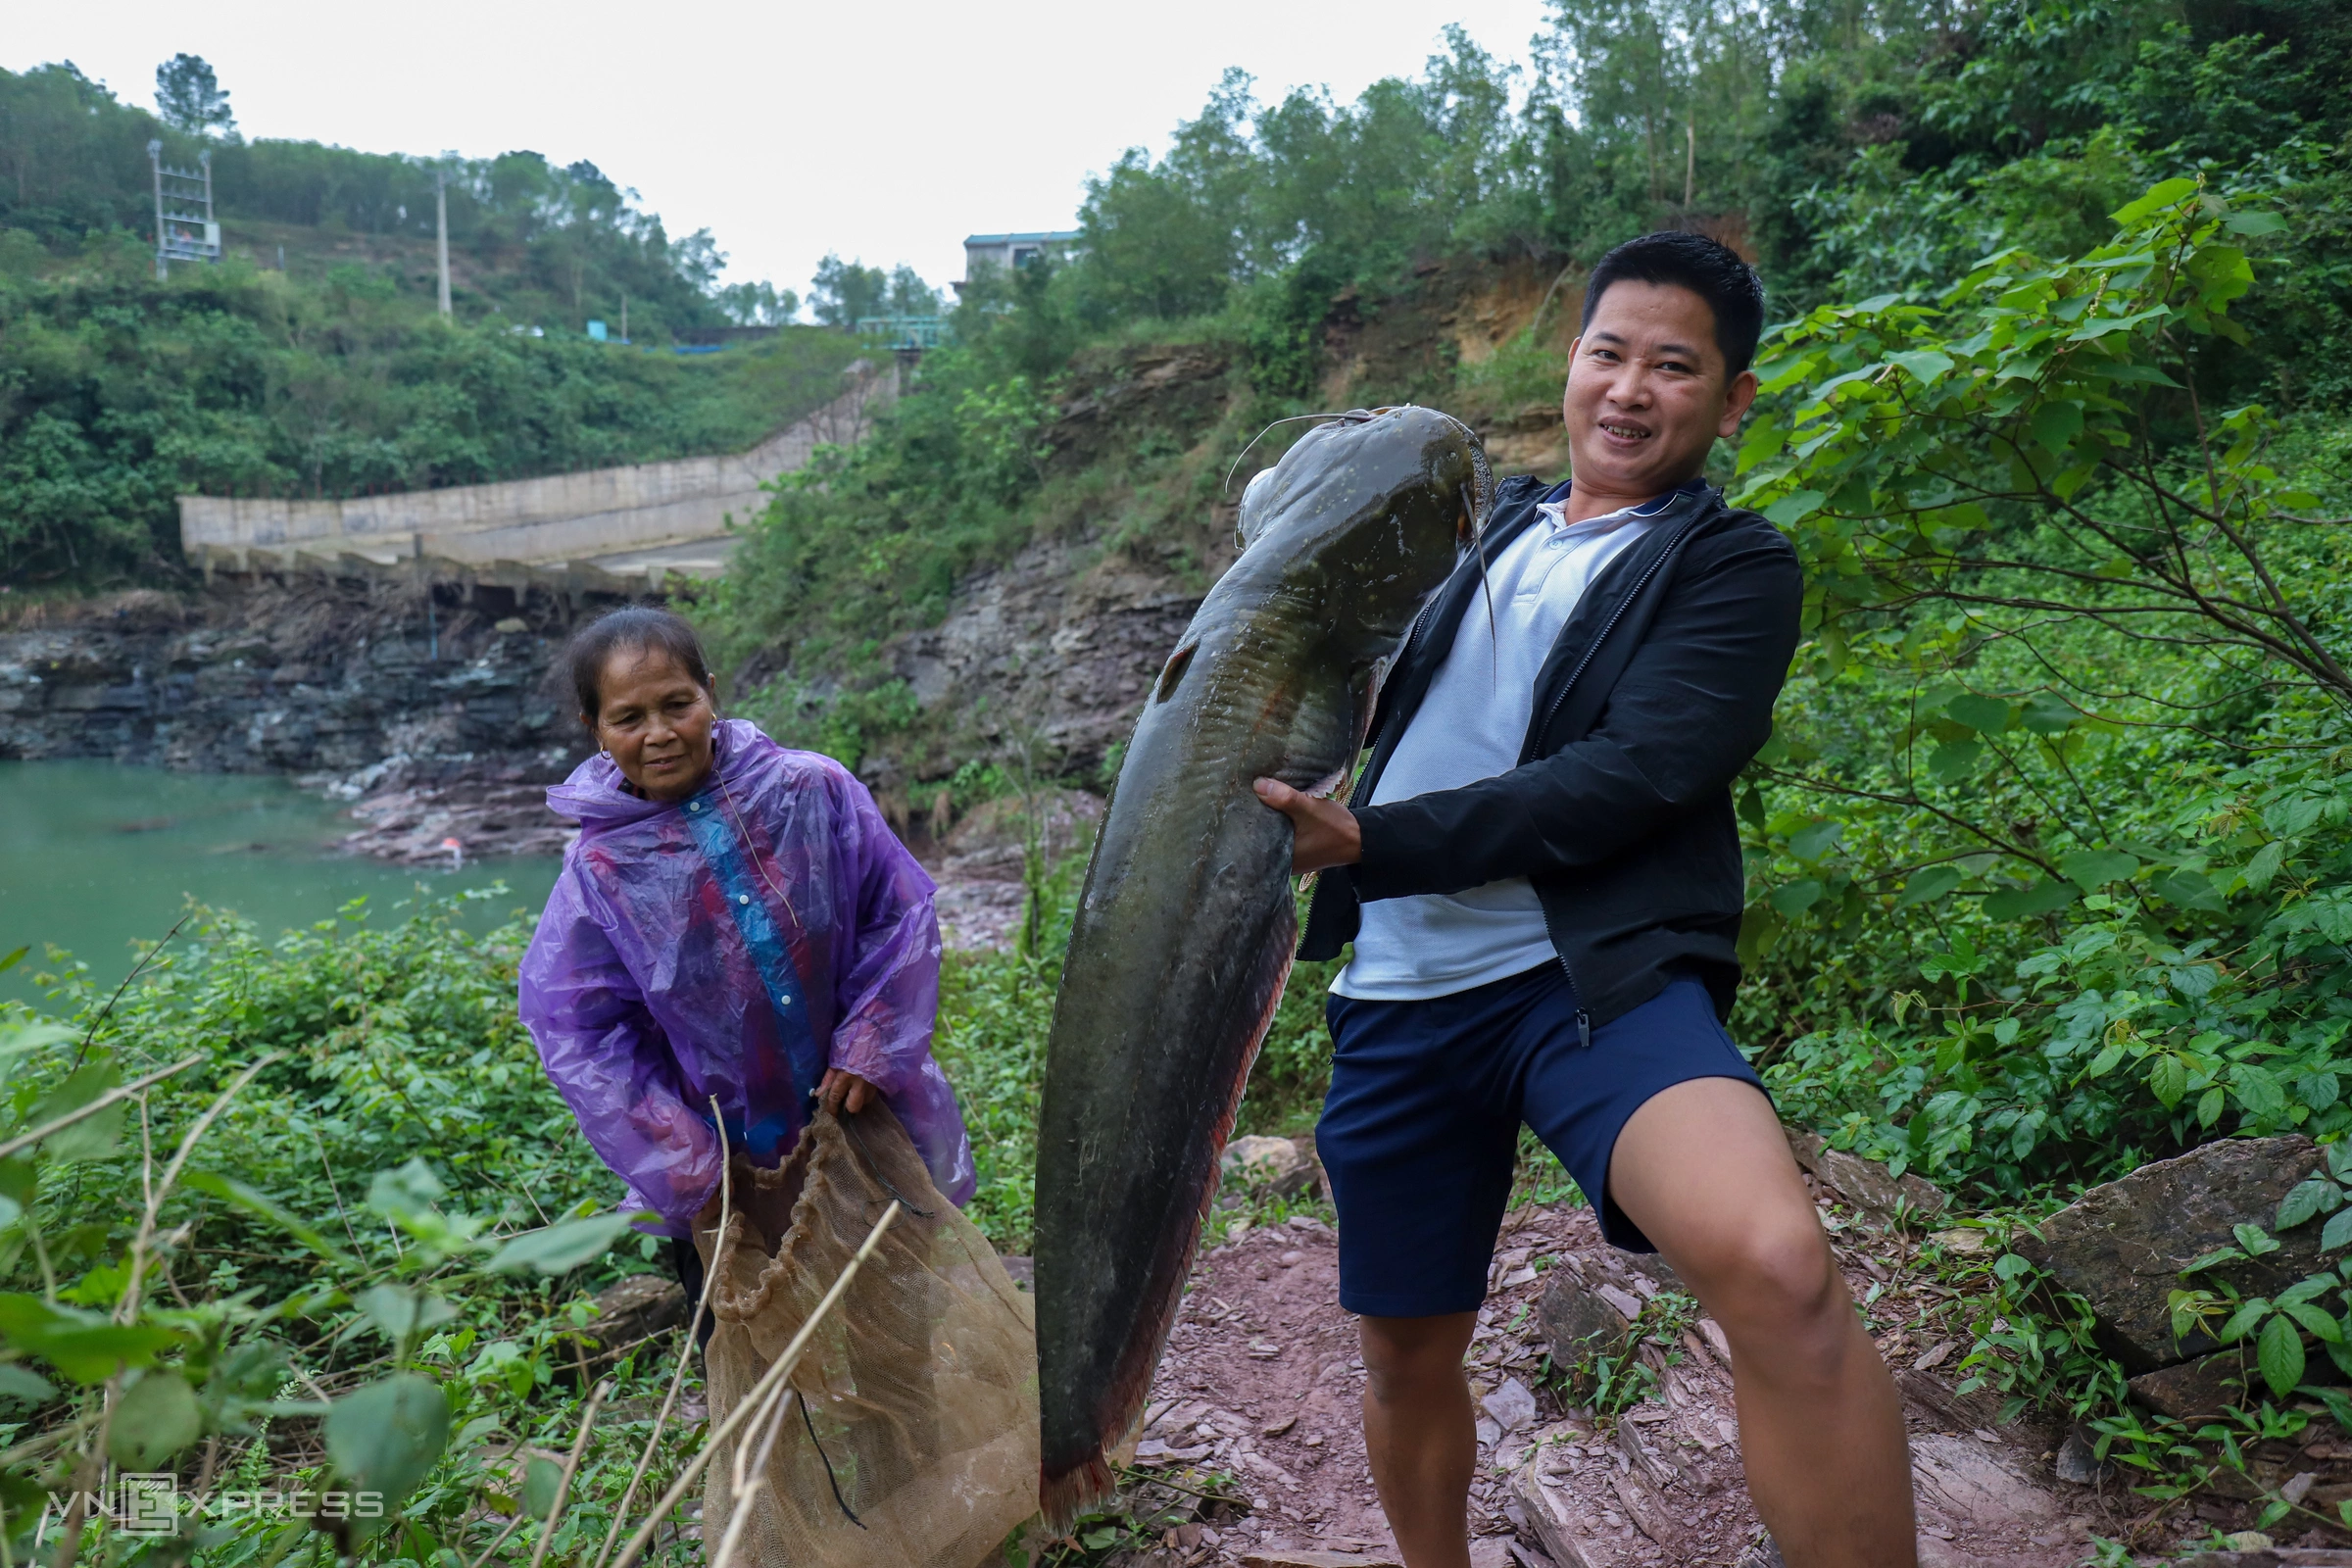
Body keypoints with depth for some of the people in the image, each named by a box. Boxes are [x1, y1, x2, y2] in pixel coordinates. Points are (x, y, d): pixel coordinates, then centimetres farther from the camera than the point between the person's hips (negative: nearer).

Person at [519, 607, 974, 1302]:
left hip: (864, 1114, 0)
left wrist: (867, 1049, -14)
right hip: (726, 1167, 0)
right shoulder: (599, 871, -11)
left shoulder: (814, 790, -12)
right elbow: (581, 1036, -9)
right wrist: (686, 1171, -14)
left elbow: (899, 914, -6)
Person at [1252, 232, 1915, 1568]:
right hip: (1400, 997, 5)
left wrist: (1369, 844, -21)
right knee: (1407, 1353, 15)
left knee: (1777, 1267, -33)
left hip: (1589, 977, -5)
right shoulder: (1499, 528, 18)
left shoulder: (1735, 567, 0)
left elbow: (1625, 781, -15)